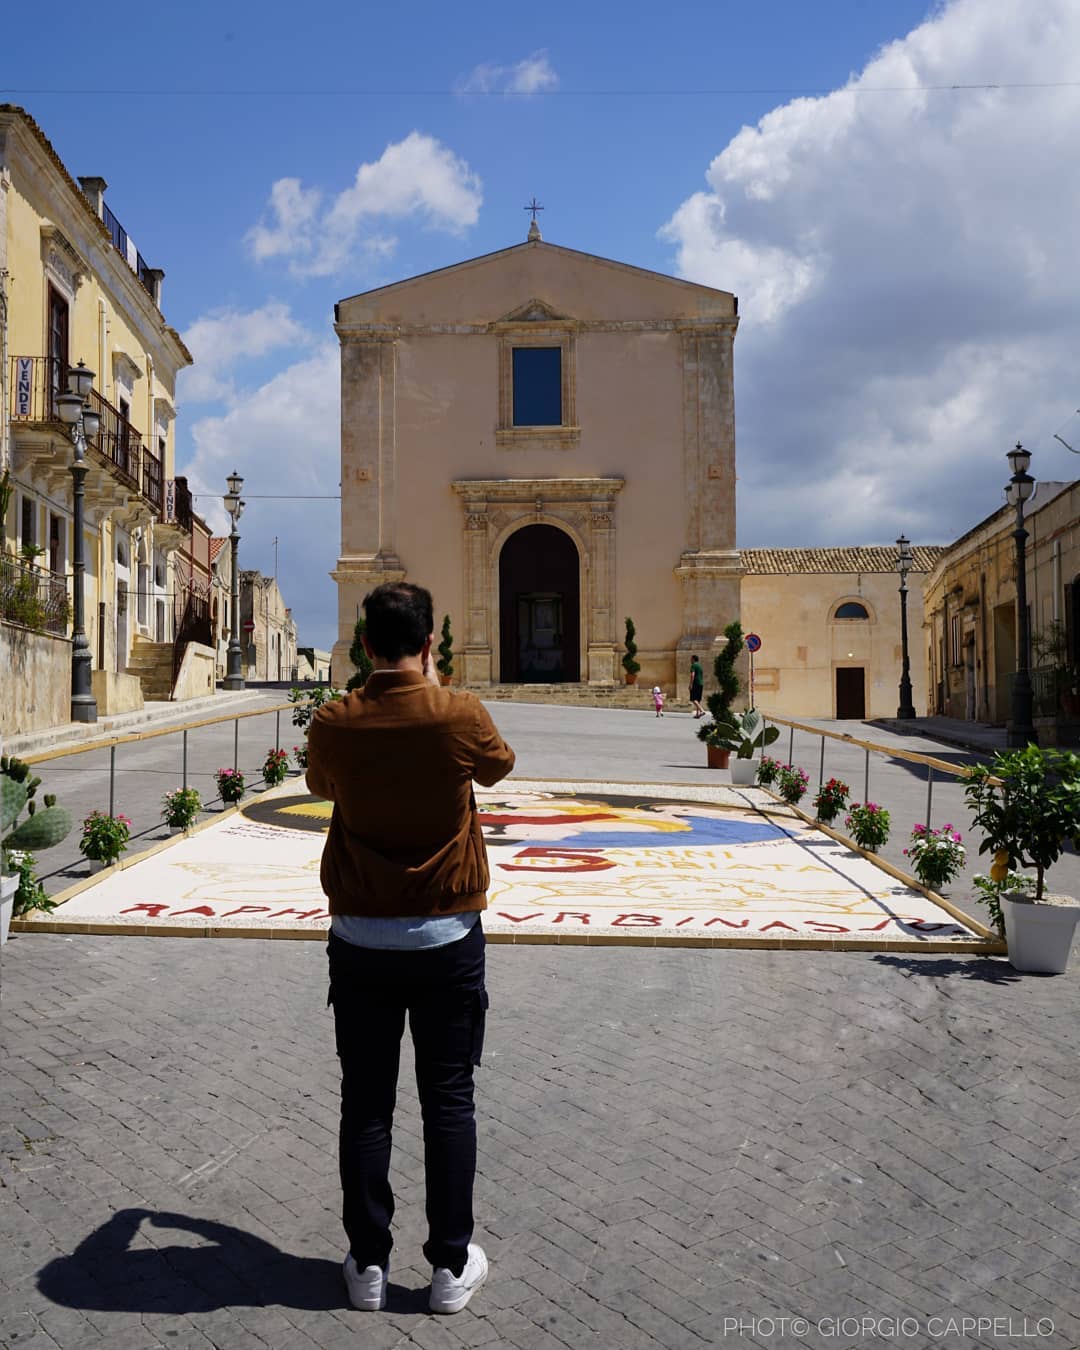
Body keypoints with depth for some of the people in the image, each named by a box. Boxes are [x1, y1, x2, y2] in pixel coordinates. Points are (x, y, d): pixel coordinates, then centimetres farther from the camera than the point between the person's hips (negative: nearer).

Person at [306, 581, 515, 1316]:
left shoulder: (334, 723, -8)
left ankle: (369, 1264, 23)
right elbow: (499, 765, 9)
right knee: (449, 1102, 10)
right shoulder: (461, 713, -13)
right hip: (446, 937, -1)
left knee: (366, 1105, 12)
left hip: (360, 939, 2)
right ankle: (452, 1265, 20)